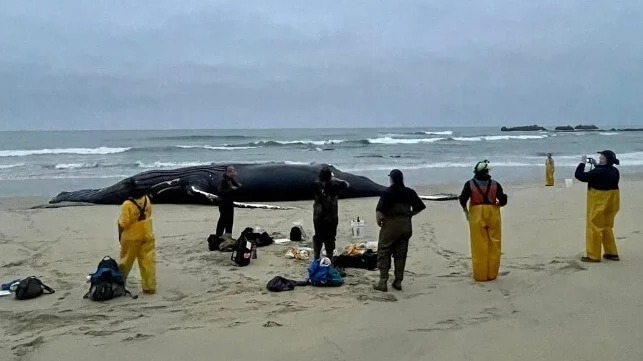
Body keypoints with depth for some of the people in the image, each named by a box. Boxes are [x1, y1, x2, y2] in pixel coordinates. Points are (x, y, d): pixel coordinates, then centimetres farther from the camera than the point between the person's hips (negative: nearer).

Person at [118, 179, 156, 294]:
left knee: (126, 261, 14)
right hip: (148, 236, 4)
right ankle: (150, 287, 7)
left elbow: (123, 223, -19)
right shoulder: (147, 200, -5)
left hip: (132, 237, -3)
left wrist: (120, 235, -2)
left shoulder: (127, 205, -22)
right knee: (148, 261, 6)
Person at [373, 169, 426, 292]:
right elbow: (420, 207, 10)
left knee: (384, 253, 4)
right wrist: (409, 215, 13)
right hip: (406, 226, 5)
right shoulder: (409, 192, 3)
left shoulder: (387, 193, -12)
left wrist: (379, 222, -5)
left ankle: (383, 282, 3)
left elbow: (379, 211, -21)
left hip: (390, 226, -5)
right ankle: (398, 282, 16)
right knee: (401, 254, 12)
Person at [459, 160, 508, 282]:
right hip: (493, 214, 1)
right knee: (493, 246, 10)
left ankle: (480, 275, 8)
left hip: (476, 215, -1)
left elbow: (463, 200, -7)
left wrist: (465, 210, 10)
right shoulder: (495, 184, -1)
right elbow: (503, 201, -1)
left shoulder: (470, 184, -4)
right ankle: (492, 274, 14)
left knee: (479, 246, 4)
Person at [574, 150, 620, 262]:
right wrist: (596, 165, 16)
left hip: (599, 203, -8)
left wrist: (582, 163, -7)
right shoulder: (615, 171, 3)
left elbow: (579, 176, -19)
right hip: (611, 202, 8)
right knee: (607, 227, 20)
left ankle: (593, 256, 5)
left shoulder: (598, 172, -22)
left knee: (594, 228, 1)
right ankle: (612, 253, 24)